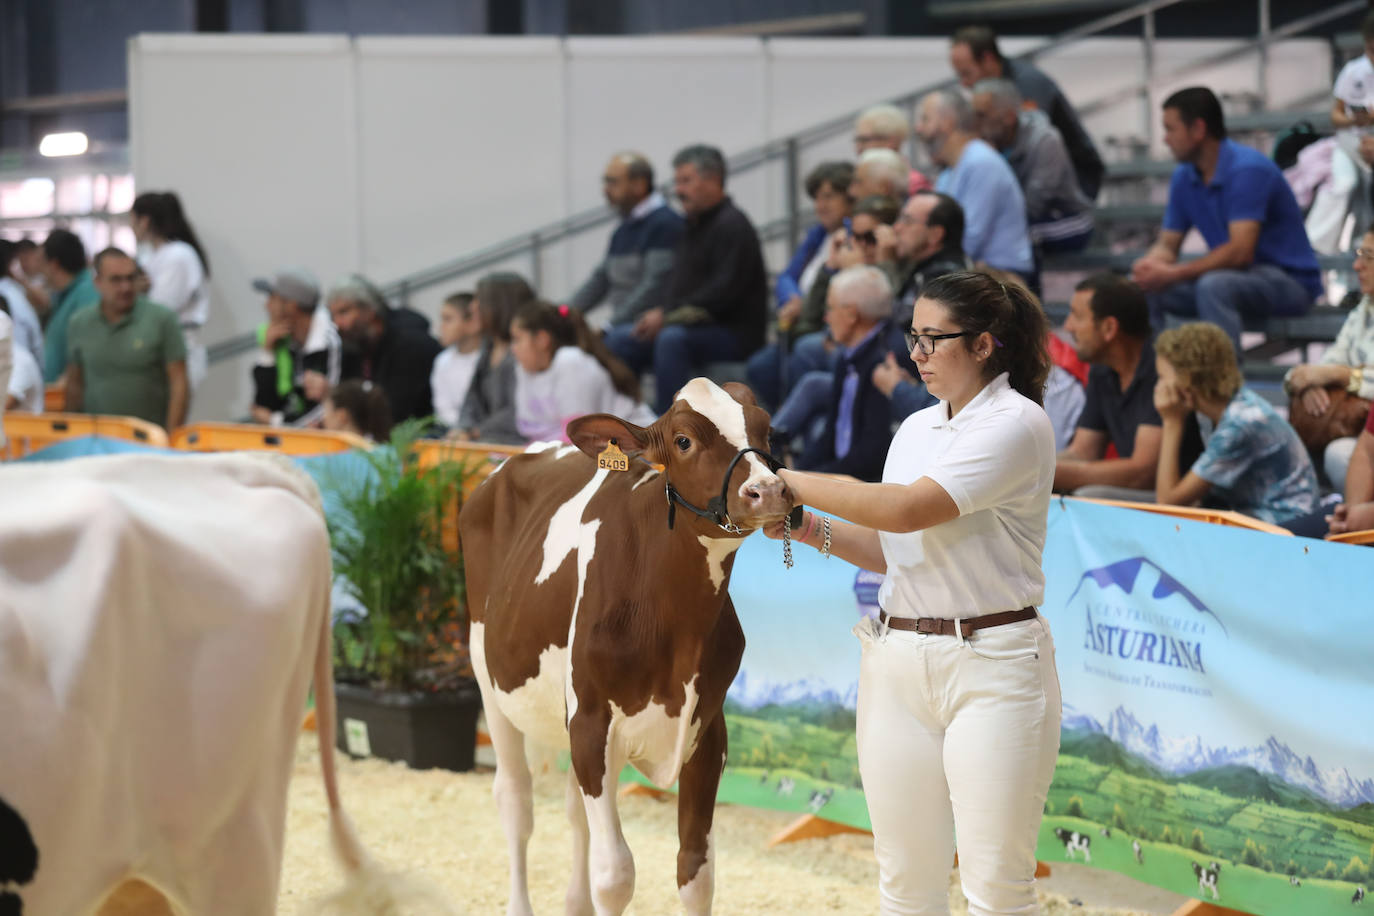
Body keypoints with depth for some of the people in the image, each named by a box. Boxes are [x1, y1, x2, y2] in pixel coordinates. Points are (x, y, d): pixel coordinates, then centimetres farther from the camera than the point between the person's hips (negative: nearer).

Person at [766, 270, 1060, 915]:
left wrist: (798, 484, -12)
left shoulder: (1017, 423, -10)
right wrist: (815, 532, 4)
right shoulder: (916, 429, 15)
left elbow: (907, 510, -20)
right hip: (898, 661, 7)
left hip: (991, 666, -7)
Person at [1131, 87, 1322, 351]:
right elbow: (1167, 245, 9)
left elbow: (1240, 252, -28)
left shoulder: (1248, 169, -20)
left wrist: (1173, 274, -29)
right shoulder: (1184, 177, 6)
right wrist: (1148, 266, -16)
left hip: (1290, 282, -8)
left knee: (1214, 285, -37)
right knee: (1143, 289, -6)